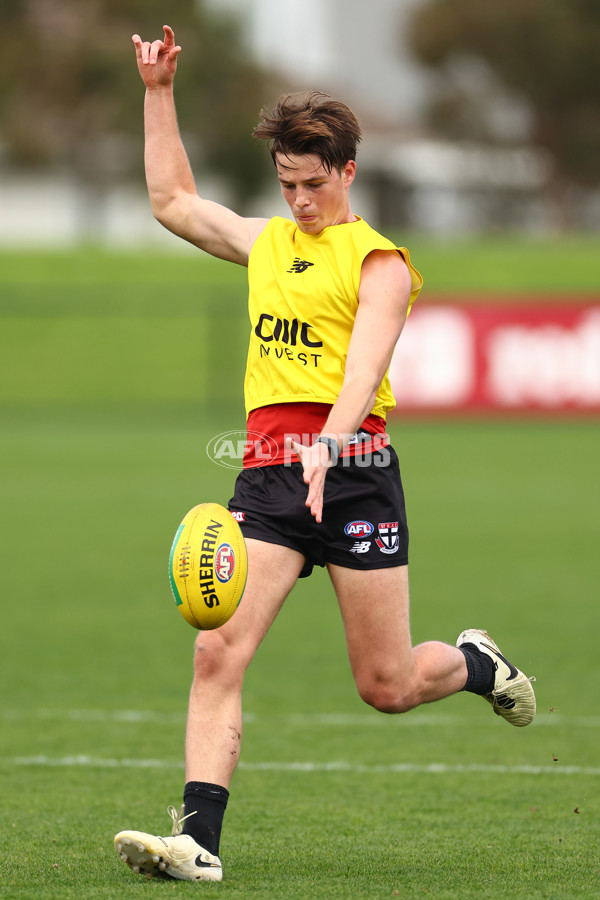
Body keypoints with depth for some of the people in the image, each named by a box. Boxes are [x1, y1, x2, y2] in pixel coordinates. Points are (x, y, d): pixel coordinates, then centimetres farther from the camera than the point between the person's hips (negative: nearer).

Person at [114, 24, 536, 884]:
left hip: (351, 468, -5)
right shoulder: (266, 242, 18)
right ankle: (199, 839, -19)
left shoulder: (378, 262, -1)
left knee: (388, 685, 2)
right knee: (217, 652, -14)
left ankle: (476, 663, 35)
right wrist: (159, 92, 24)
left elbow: (364, 369, -15)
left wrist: (327, 444, -33)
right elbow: (172, 201, 31)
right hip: (268, 471, 5)